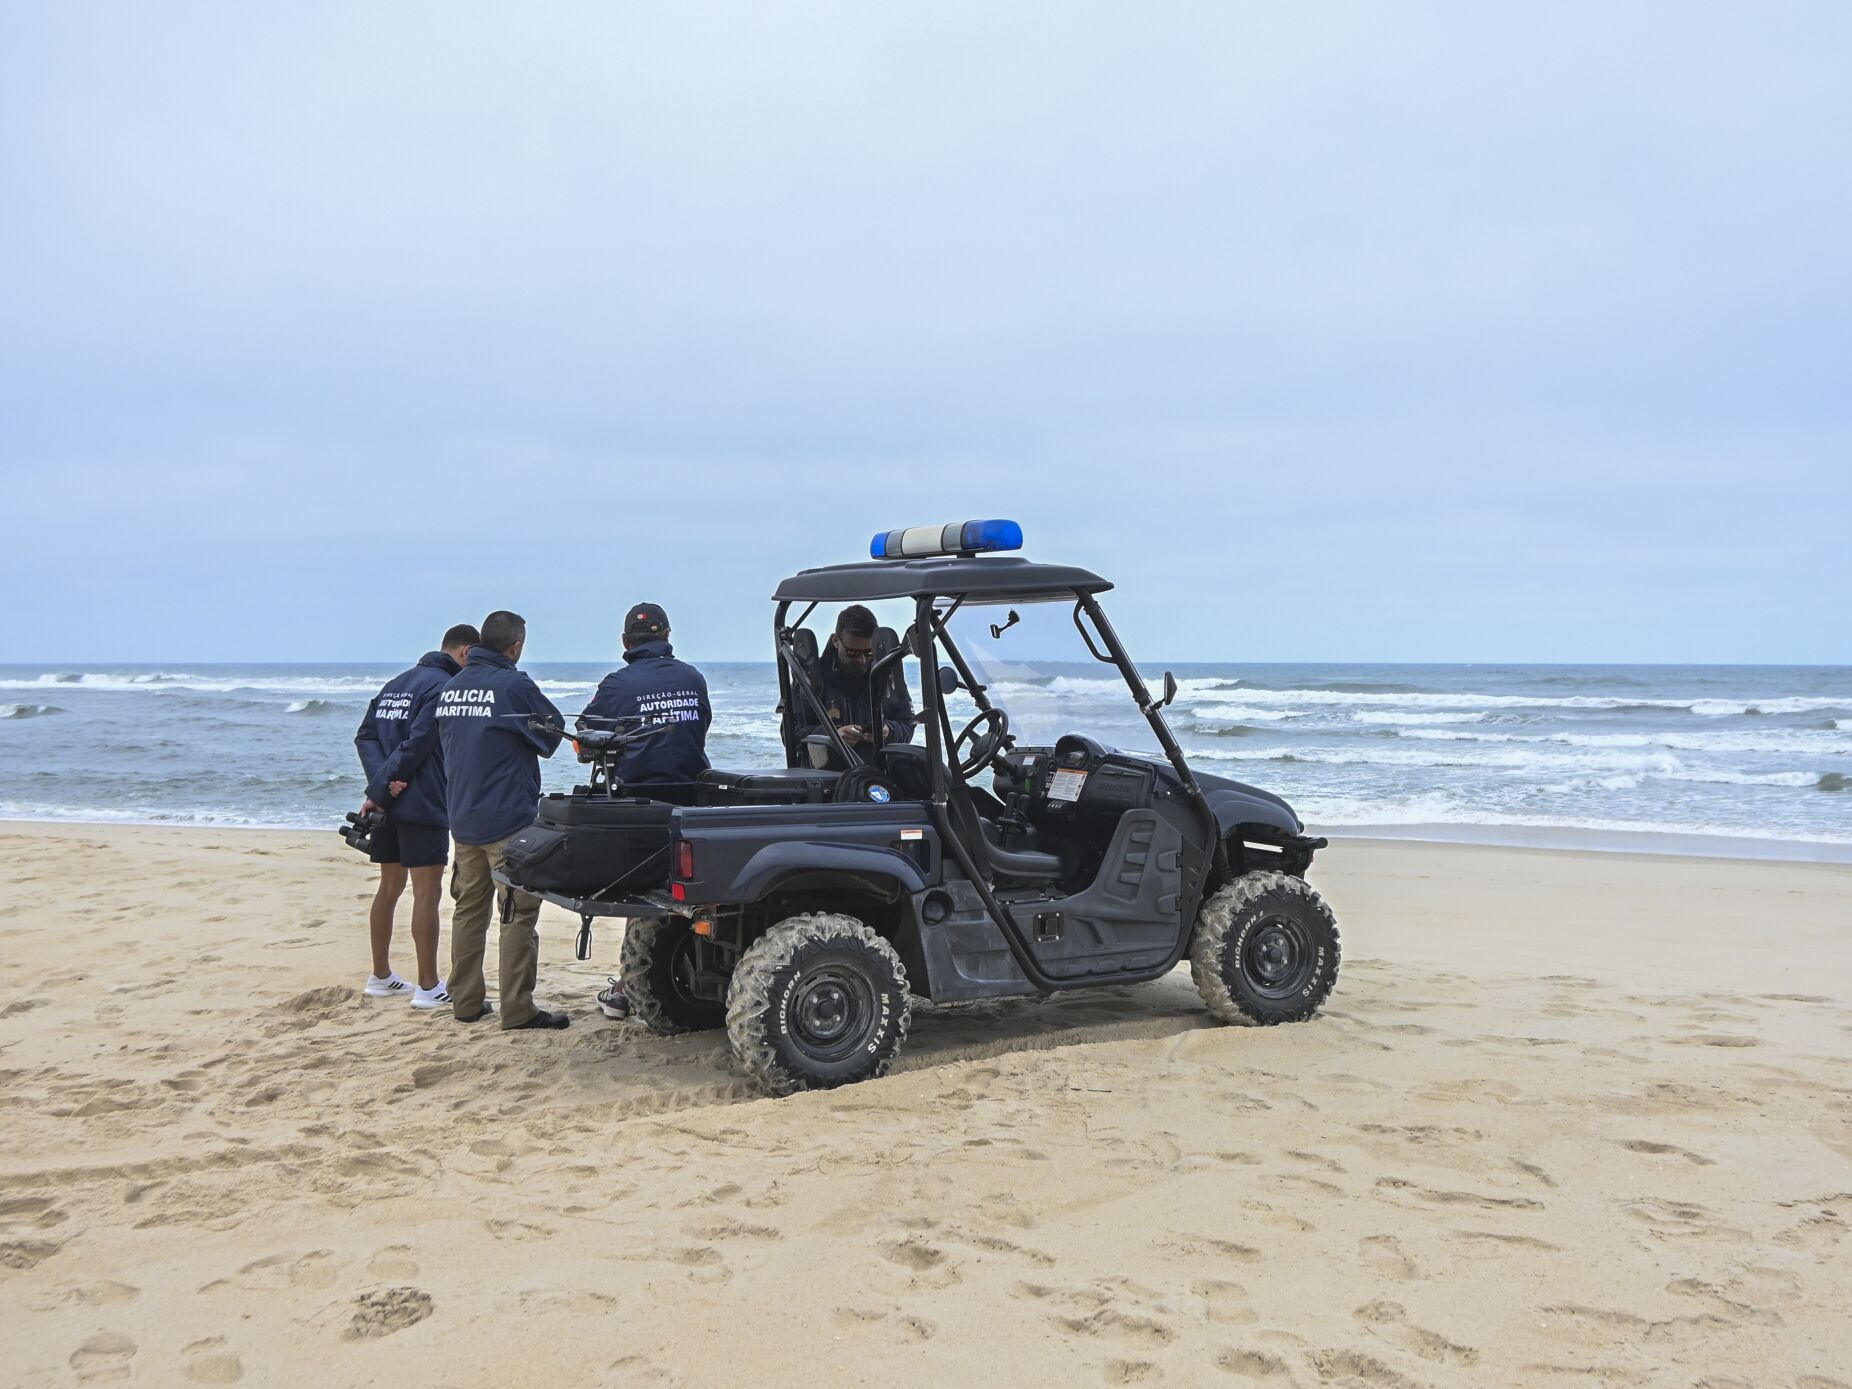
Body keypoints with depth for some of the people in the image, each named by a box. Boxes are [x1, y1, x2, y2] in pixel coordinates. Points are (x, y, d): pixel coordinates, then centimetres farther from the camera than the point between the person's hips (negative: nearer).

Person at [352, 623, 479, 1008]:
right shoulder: (444, 687, -11)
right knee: (427, 892, -4)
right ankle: (428, 988, -1)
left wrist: (381, 783, -4)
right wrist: (380, 789, -11)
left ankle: (380, 977, 24)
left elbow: (365, 737, 10)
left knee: (389, 888, 16)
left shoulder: (396, 684, 17)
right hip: (423, 804, -9)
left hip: (389, 803, 9)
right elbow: (417, 745, -19)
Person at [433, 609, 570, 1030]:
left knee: (469, 908, 15)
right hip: (508, 820, -7)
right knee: (519, 914, -2)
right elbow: (554, 731, -3)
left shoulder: (449, 688, 7)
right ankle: (517, 1009, -2)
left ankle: (466, 1001, 20)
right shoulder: (514, 686, -14)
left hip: (461, 818, 7)